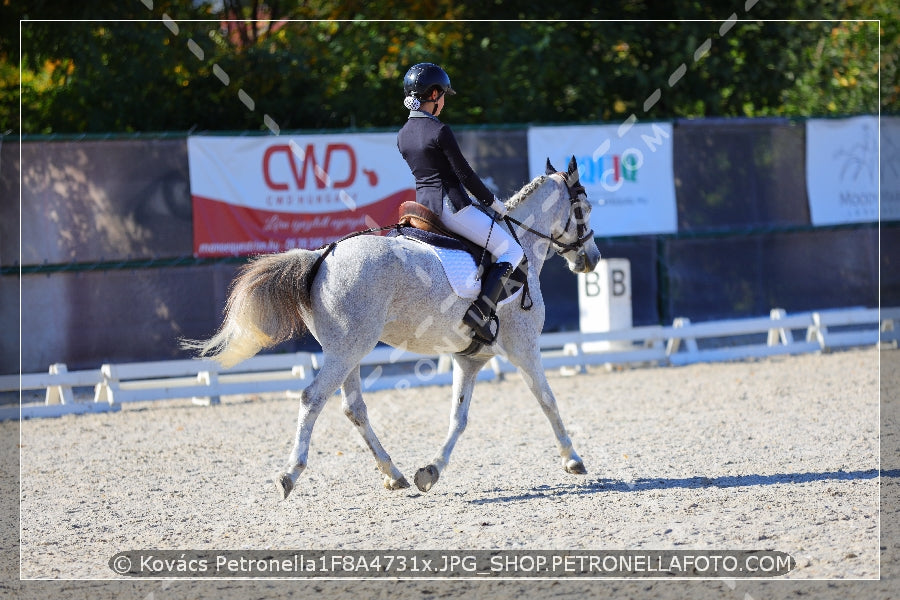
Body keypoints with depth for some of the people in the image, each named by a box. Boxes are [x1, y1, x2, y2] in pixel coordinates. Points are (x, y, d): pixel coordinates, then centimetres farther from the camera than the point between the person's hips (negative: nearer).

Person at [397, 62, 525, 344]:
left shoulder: (402, 136, 8)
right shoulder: (439, 131, -16)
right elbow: (465, 174, -13)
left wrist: (478, 201, 21)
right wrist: (493, 202, 2)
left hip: (423, 204, 9)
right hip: (451, 205, -9)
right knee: (512, 252, -1)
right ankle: (480, 312, -16)